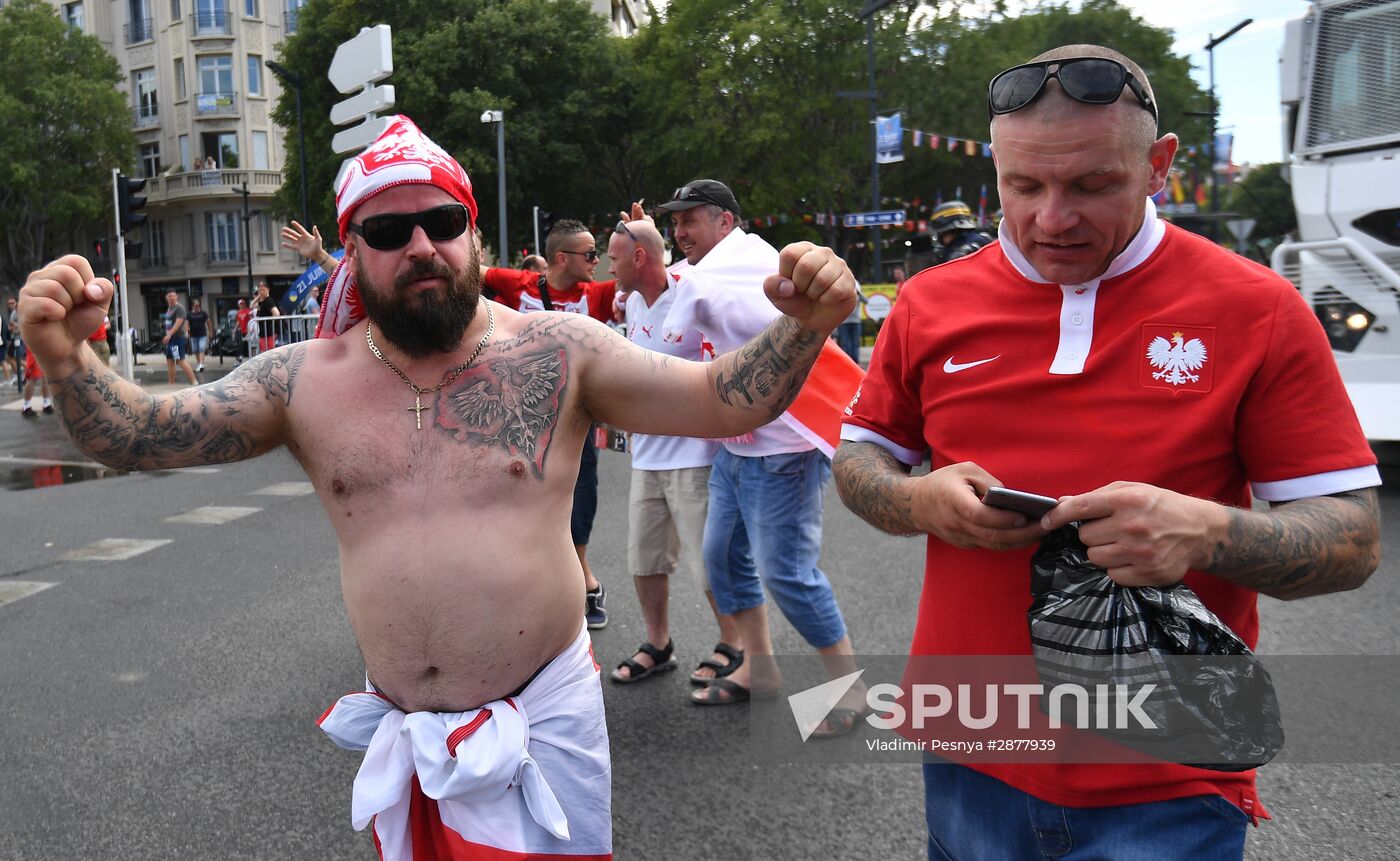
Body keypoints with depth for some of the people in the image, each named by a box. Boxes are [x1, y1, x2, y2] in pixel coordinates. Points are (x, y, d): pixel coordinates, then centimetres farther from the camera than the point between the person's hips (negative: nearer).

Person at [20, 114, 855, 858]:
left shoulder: (557, 352, -8)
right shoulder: (305, 381, -2)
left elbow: (724, 399, -10)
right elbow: (134, 434, -1)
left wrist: (802, 329, -28)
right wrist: (66, 356, -21)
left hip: (545, 712, -2)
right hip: (399, 733, 3)